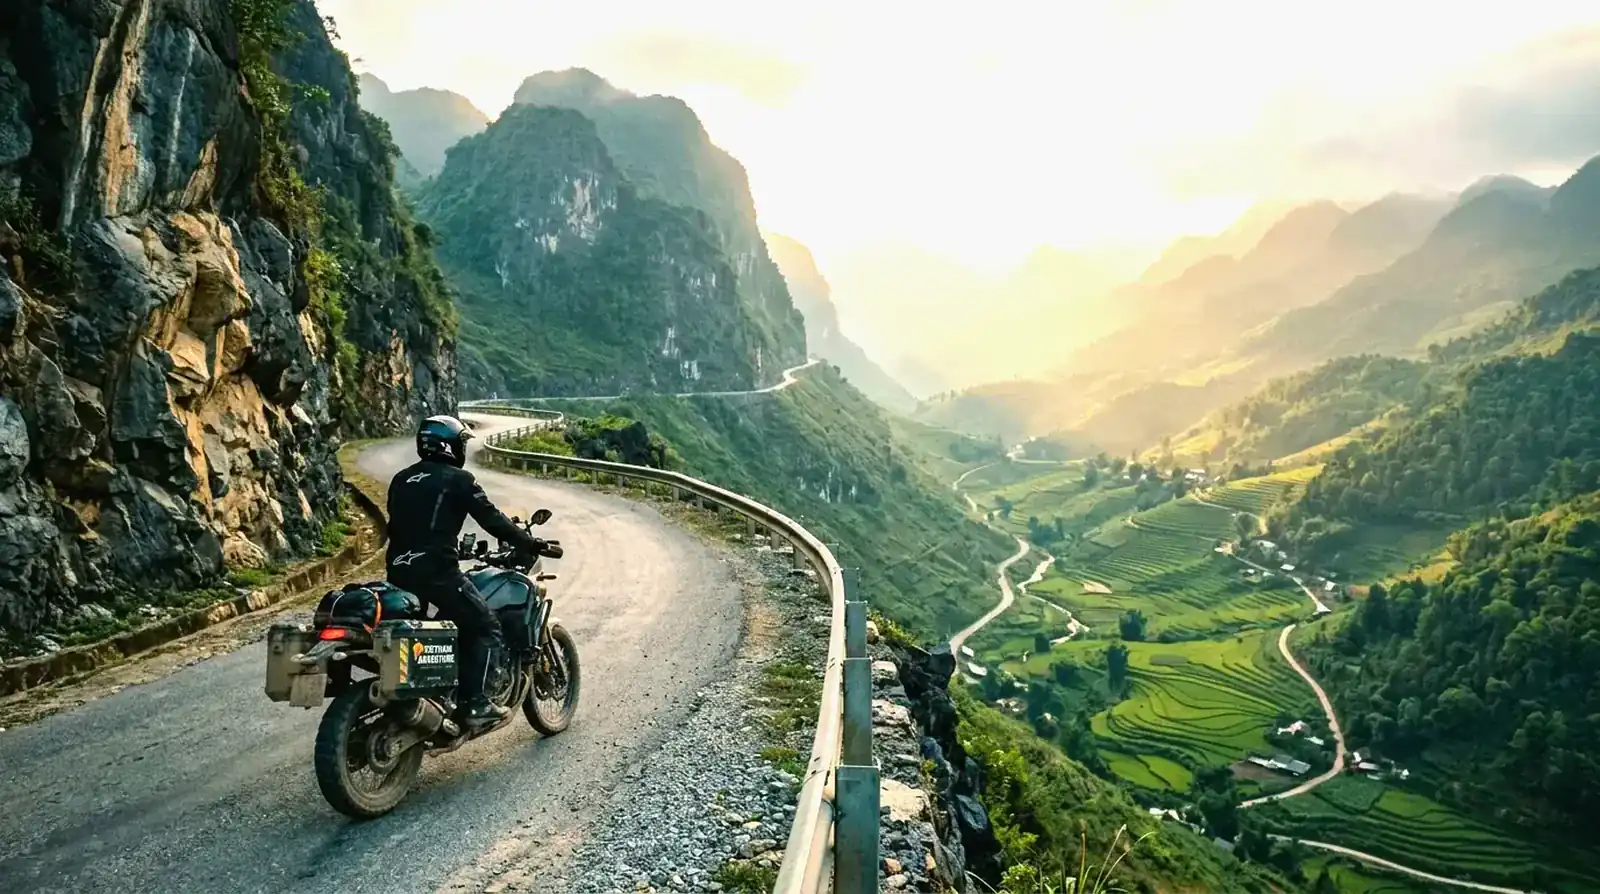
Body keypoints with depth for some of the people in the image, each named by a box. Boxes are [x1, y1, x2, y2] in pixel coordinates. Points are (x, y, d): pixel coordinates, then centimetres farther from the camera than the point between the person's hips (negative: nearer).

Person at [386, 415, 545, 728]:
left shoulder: (401, 479, 17)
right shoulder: (458, 480, -4)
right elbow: (492, 520, -7)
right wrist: (533, 544, 1)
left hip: (397, 572, 8)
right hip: (437, 570, -8)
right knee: (486, 627, 1)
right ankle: (474, 703, -7)